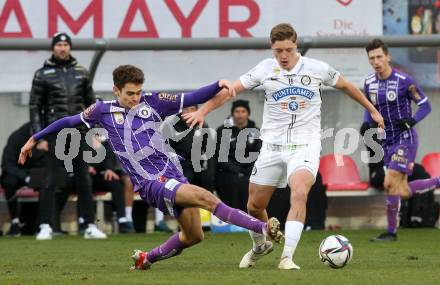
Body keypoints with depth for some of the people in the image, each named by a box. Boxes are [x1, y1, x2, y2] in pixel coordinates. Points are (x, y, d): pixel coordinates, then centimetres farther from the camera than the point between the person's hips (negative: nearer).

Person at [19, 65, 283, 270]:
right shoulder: (103, 111, 4)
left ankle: (148, 258, 29)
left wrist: (219, 85, -13)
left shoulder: (152, 102, 7)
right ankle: (262, 228, -35)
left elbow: (192, 98, 5)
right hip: (151, 183, -5)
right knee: (203, 196, -26)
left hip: (173, 174, 5)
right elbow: (69, 121, 17)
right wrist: (35, 139, 24)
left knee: (193, 236, 6)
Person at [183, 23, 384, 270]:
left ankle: (287, 257, -30)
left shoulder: (317, 69, -3)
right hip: (273, 145, 3)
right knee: (255, 206, 9)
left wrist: (373, 110, 22)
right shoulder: (265, 69, -2)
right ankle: (260, 246, 40)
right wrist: (202, 111, -5)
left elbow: (346, 86, 13)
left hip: (305, 145, -2)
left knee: (299, 194, -29)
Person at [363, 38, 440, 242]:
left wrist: (412, 121, -23)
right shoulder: (369, 83, 4)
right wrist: (366, 124, 0)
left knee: (390, 184, -16)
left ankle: (391, 231, -3)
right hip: (387, 141, 7)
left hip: (405, 139, -7)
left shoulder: (404, 81, -13)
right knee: (403, 192, 5)